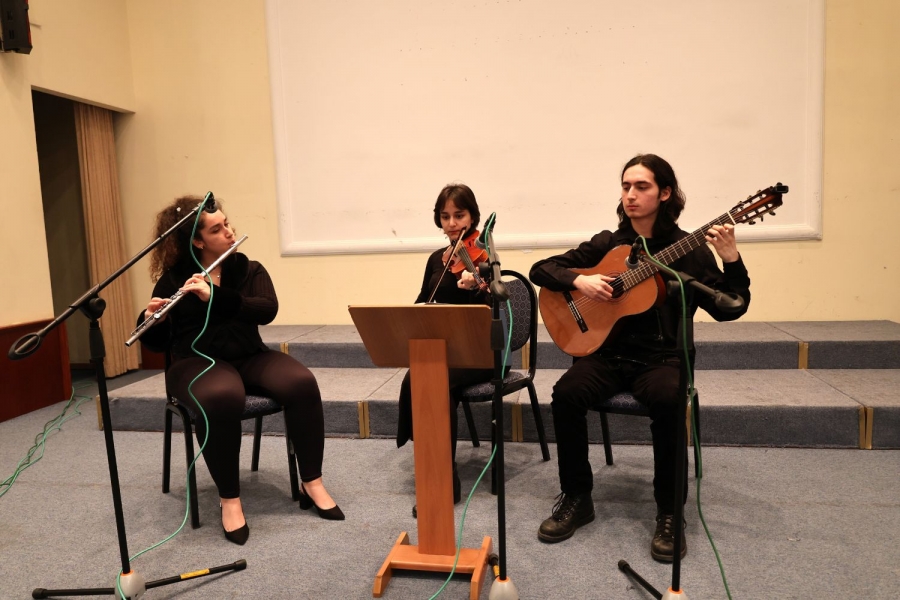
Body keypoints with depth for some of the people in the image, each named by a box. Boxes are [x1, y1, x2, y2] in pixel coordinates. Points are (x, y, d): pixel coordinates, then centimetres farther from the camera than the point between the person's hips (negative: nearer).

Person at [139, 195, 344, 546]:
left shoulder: (249, 270, 5)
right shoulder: (174, 278, 1)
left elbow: (267, 310, -15)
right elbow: (157, 343, 1)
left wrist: (214, 296, -25)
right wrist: (150, 319, -22)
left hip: (248, 357, 3)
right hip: (197, 362, -2)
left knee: (302, 383, -27)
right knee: (221, 398, -39)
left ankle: (312, 484, -13)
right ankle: (230, 500, -20)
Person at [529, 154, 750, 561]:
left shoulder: (689, 250, 2)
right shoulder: (606, 245, 6)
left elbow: (729, 309, -2)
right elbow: (541, 270, 7)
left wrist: (731, 259, -17)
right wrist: (578, 280, -12)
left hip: (661, 357, -2)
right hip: (608, 353, 2)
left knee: (668, 400, -35)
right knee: (566, 393, -27)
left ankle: (669, 512, -13)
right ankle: (576, 498, -6)